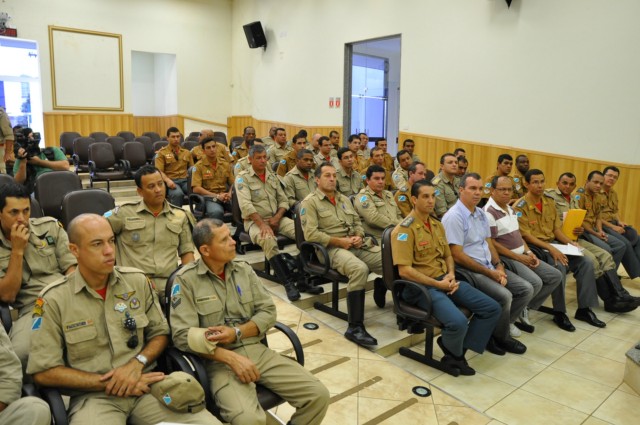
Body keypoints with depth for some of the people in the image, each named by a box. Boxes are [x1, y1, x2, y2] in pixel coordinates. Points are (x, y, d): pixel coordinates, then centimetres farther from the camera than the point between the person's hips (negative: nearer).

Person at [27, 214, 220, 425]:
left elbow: (160, 333, 12)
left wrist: (137, 364, -8)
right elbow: (44, 371, -3)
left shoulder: (137, 281, 4)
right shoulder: (53, 299, -3)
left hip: (145, 385, 2)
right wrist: (108, 383, -9)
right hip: (93, 396, -2)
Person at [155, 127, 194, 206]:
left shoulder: (187, 152, 22)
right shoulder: (162, 153, 9)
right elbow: (159, 171, 0)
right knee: (177, 194, -38)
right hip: (171, 181, -3)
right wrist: (167, 180, -21)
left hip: (185, 180, 3)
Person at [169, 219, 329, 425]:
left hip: (258, 351, 5)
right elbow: (183, 335, -12)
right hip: (220, 361, -4)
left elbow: (268, 312, 4)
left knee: (318, 395, -9)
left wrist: (236, 333, -13)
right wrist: (232, 358, -19)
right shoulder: (186, 280, -5)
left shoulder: (244, 269, 8)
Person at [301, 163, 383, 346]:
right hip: (332, 248, -7)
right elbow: (310, 234, -11)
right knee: (360, 269, -37)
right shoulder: (310, 202, 0)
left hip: (358, 245, 7)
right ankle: (355, 327, -30)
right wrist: (340, 241, -14)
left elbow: (357, 222, 22)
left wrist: (359, 236, -2)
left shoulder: (344, 199, 23)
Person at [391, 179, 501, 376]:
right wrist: (437, 284, -17)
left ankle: (458, 350, 7)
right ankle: (453, 354, 6)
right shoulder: (405, 229, -13)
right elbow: (404, 270, -19)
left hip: (444, 280, 8)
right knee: (458, 322, -30)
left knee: (492, 308, -2)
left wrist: (451, 275, -1)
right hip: (420, 286, -8)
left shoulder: (437, 224, 13)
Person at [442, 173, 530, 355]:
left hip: (490, 267, 9)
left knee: (526, 289, 0)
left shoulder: (481, 213, 12)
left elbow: (489, 243, 16)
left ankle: (497, 328, 11)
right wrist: (490, 273, -16)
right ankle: (501, 337, 1)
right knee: (504, 296, -26)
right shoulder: (454, 216, -16)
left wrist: (499, 266, -4)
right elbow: (457, 256, -20)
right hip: (469, 271, -9)